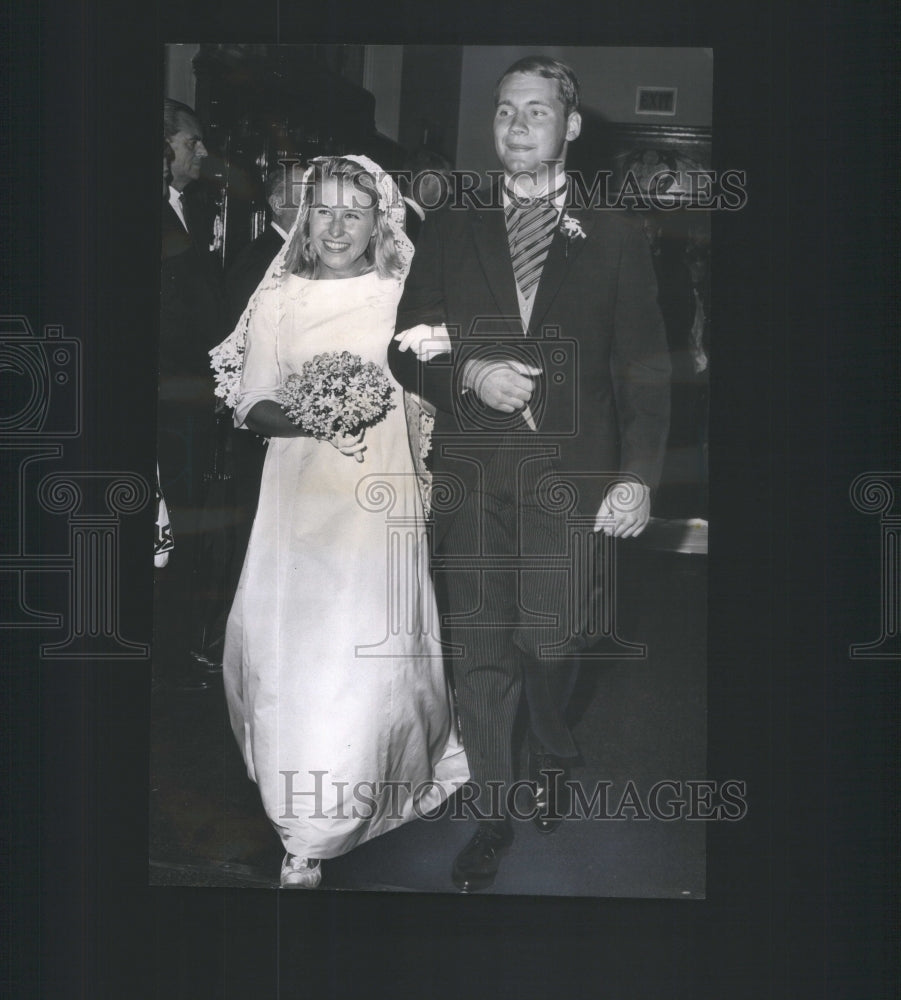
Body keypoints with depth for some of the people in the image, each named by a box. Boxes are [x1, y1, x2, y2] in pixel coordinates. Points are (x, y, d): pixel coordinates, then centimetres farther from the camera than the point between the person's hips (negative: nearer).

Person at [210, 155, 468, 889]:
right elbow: (252, 408, 3)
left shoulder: (406, 298, 5)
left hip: (384, 498, 0)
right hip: (303, 498, 1)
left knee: (370, 655, -4)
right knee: (294, 654, -1)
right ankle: (304, 841, 15)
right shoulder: (279, 301, 6)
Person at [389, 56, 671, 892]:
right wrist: (469, 373, -11)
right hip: (471, 474, 1)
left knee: (553, 643, 2)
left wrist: (638, 476, -7)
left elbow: (644, 370, 3)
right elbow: (406, 352, 9)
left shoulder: (614, 239, 7)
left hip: (570, 476, -1)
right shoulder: (449, 234, 11)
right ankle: (493, 815, 14)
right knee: (479, 656, 0)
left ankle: (549, 761, 33)